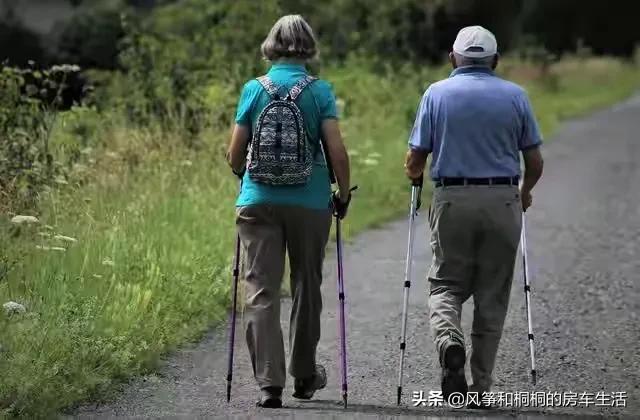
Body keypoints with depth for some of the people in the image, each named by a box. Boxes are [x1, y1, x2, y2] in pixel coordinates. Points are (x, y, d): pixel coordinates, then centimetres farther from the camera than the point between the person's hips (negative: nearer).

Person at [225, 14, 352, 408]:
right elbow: (337, 152, -10)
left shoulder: (254, 89, 1)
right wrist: (344, 194, 6)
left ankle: (270, 382, -11)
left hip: (258, 201, 0)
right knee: (307, 287, 16)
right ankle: (304, 375, 29)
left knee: (262, 291, 1)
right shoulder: (319, 91, -3)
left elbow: (235, 155, 3)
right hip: (310, 202, 0)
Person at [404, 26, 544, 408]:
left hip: (452, 200, -1)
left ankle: (449, 340, -20)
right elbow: (535, 161, 5)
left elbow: (416, 159, 0)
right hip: (503, 201, 1)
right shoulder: (515, 96, 4)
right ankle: (481, 387, 9)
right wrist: (525, 192, 24)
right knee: (492, 297, 9)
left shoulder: (437, 93, 2)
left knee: (447, 283, 11)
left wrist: (415, 175, 23)